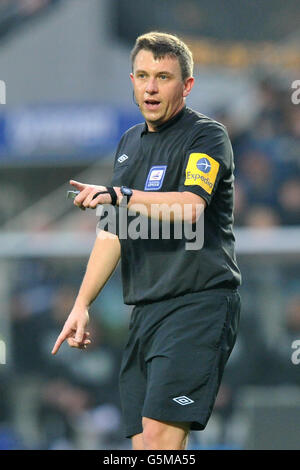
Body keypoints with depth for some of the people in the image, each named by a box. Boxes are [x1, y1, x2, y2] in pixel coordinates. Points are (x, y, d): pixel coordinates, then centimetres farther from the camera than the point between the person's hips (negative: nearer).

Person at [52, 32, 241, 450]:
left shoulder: (206, 135, -4)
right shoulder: (130, 142, 20)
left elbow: (189, 208, -22)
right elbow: (113, 231, 26)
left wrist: (117, 194, -28)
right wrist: (82, 304, 21)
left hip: (199, 302, -8)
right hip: (146, 312, 8)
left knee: (161, 429, -20)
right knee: (141, 440, 0)